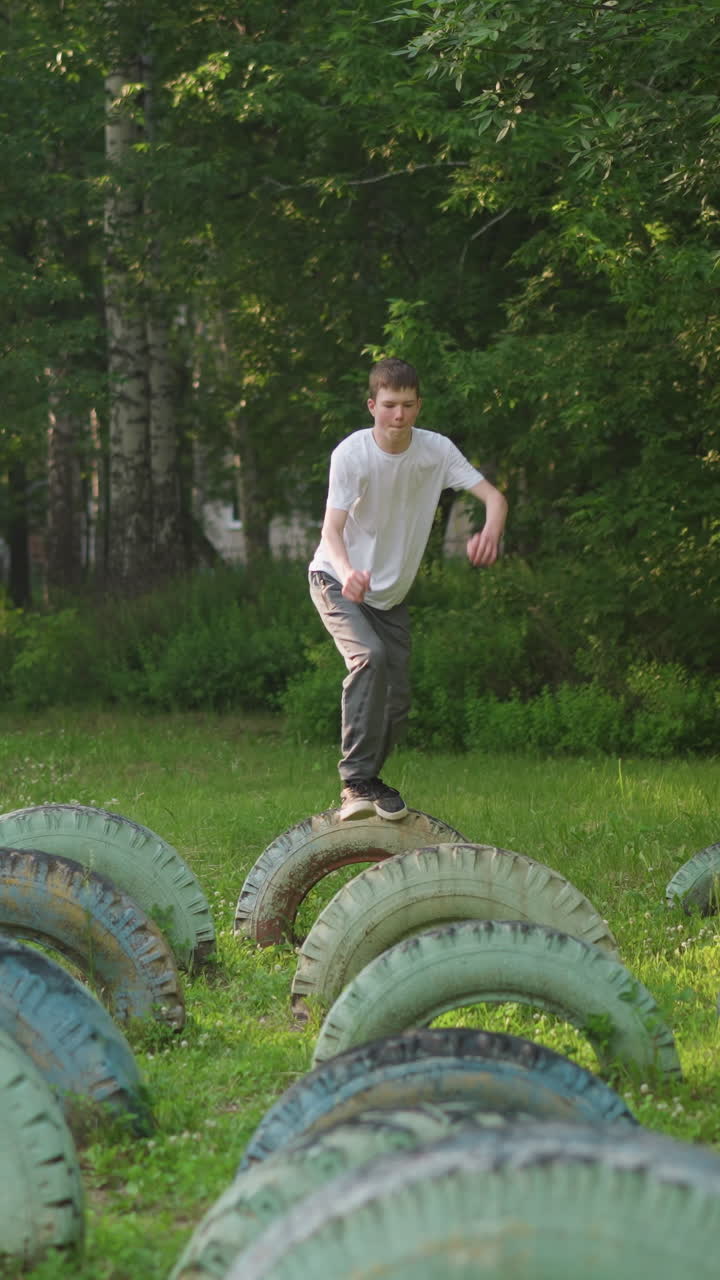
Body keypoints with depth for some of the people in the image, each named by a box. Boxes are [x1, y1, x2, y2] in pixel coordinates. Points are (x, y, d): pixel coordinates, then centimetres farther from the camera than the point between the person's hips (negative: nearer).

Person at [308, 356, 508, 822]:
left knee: (398, 703, 2)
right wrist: (348, 573, -50)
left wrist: (490, 532, -42)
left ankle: (363, 783, 24)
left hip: (391, 593, 5)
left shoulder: (436, 450, -10)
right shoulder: (351, 454, -20)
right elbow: (332, 528, -28)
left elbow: (493, 495, -17)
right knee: (370, 656, -30)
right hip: (338, 580, -5)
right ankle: (357, 780, -27)